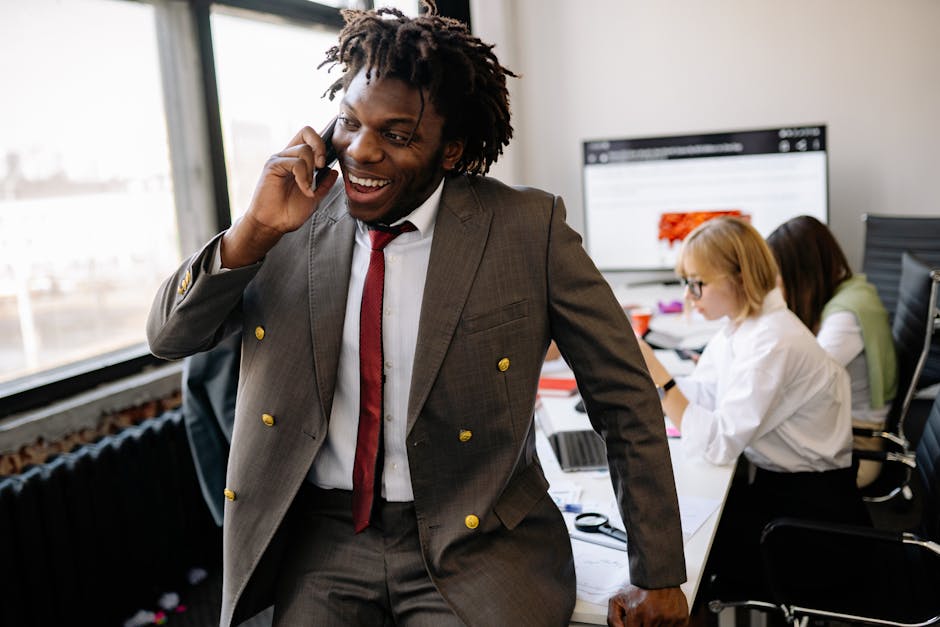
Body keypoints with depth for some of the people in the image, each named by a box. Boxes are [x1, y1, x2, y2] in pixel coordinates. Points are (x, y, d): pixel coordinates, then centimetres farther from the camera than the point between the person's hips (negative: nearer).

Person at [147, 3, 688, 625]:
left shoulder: (526, 228, -10)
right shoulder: (299, 219, -1)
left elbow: (625, 396, -4)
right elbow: (169, 336, 1)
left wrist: (658, 576, -1)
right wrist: (253, 230, -17)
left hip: (477, 545, -3)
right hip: (325, 536, 4)